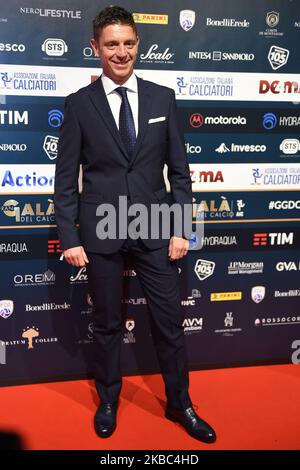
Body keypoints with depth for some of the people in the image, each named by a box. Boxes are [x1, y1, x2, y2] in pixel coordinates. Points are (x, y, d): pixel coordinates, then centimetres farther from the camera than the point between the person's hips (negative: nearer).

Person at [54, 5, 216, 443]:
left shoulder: (162, 98, 4)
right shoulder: (79, 103, -1)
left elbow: (179, 169, 4)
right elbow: (66, 177, -1)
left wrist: (181, 228, -1)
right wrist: (70, 237, -6)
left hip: (154, 229, 1)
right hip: (100, 231, -1)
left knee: (169, 321, 9)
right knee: (107, 324, 13)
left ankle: (179, 403, 31)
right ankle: (108, 400, 36)